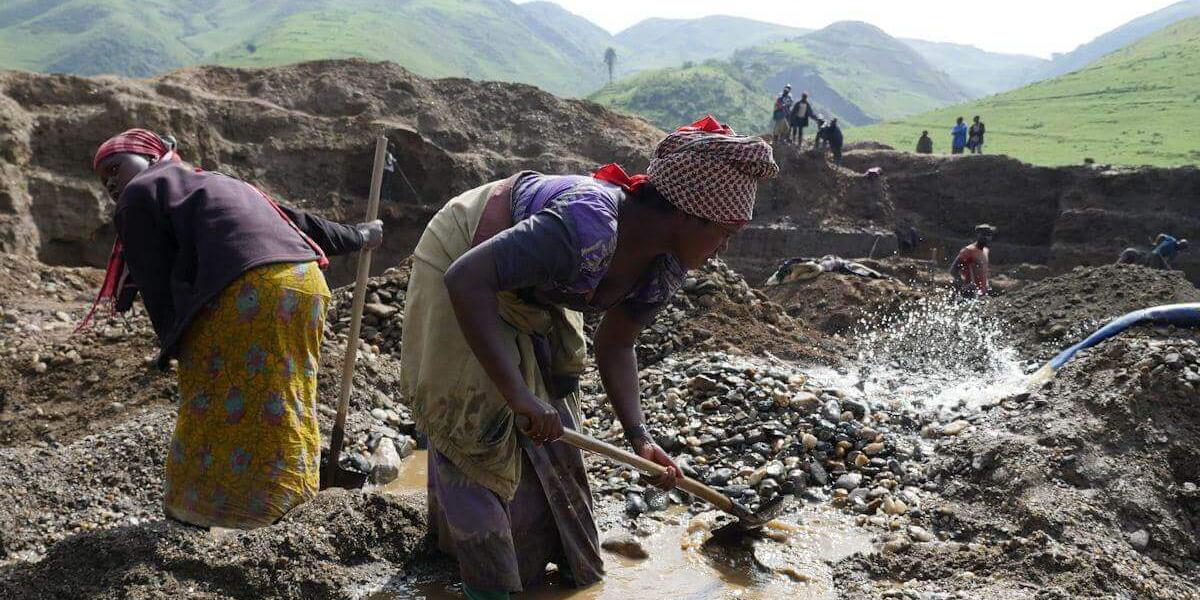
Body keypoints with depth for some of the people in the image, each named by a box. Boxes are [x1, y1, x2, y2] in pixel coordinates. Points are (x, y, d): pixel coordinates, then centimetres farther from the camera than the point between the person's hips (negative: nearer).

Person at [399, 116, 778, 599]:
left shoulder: (665, 269, -16)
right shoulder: (587, 228, -43)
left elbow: (615, 347, -3)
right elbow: (466, 279, -47)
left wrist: (638, 436, -15)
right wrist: (516, 392, -47)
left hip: (530, 293, 8)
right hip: (461, 256, -7)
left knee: (547, 421, 13)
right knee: (475, 418, -6)